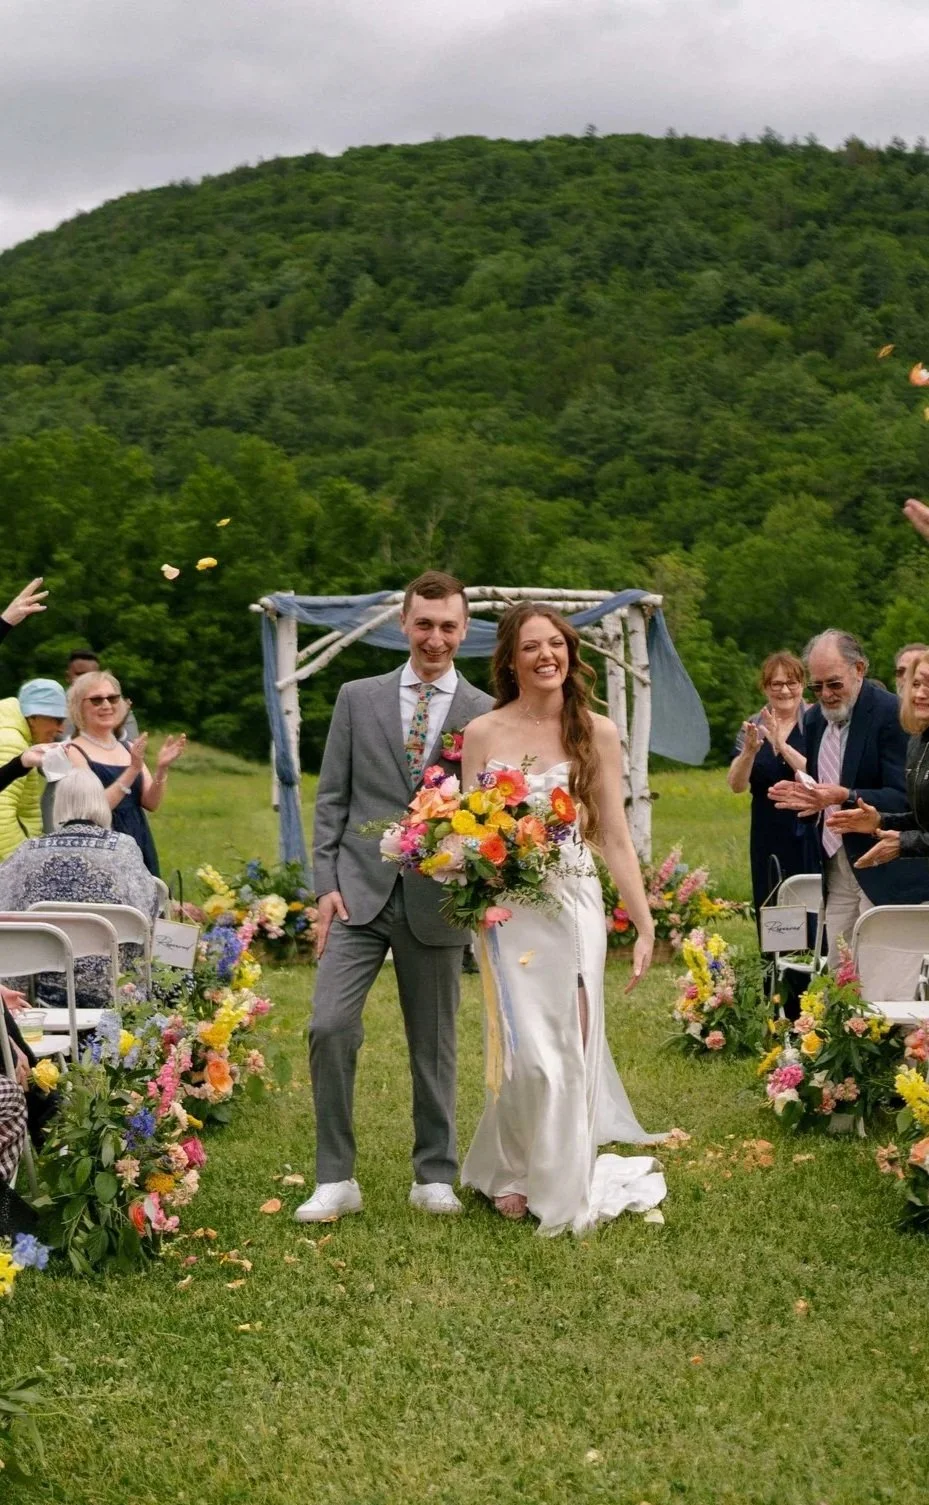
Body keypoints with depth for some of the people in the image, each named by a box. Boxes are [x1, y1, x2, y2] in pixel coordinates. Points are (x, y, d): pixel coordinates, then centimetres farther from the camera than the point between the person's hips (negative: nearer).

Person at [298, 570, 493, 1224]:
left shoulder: (486, 714, 3)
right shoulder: (358, 698, 7)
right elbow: (332, 798, 6)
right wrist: (326, 883, -3)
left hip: (437, 900, 0)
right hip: (361, 892, 1)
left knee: (434, 1044, 9)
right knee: (329, 1026, -11)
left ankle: (434, 1176, 23)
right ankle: (336, 1178, 1)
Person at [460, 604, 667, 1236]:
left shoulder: (597, 733, 4)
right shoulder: (482, 734, 2)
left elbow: (615, 838, 4)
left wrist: (645, 925, 0)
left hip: (575, 905, 1)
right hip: (507, 909, -1)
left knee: (572, 1049, 1)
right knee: (533, 1053, -7)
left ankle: (562, 1182, 21)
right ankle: (513, 1172, 18)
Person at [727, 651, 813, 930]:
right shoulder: (754, 727, 9)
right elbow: (737, 785, 0)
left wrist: (782, 746, -23)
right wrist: (749, 751, -18)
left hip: (808, 838, -4)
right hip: (768, 841, 4)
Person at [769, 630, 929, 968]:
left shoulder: (892, 713, -12)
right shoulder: (815, 718, 12)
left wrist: (846, 797, -30)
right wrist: (800, 794, -3)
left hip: (884, 873, -7)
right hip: (837, 870, 7)